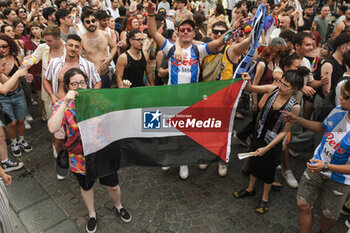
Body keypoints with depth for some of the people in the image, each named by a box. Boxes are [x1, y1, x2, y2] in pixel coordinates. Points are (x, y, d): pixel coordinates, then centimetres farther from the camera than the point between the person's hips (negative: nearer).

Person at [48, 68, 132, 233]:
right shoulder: (62, 105, -11)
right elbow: (53, 128, -28)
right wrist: (65, 103, -35)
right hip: (80, 157, 0)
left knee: (113, 186, 15)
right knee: (86, 187, 23)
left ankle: (118, 206, 48)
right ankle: (92, 214, 51)